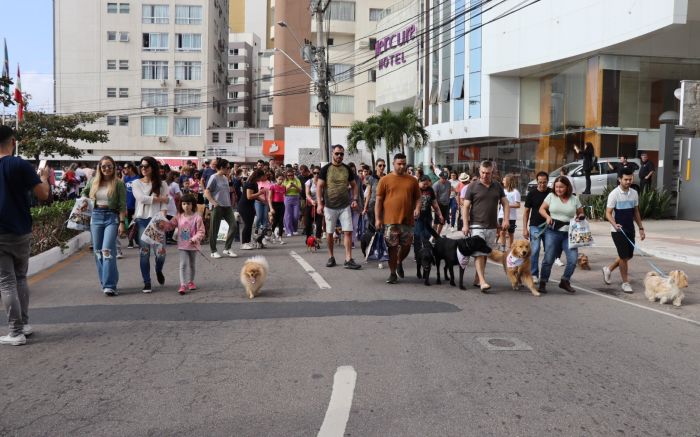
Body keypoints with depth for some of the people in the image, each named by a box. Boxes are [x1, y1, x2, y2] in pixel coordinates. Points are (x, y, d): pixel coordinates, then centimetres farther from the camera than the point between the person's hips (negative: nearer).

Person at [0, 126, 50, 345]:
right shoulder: (21, 165, -9)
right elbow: (43, 195, -10)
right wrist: (44, 177, 8)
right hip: (21, 232, 0)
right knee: (21, 278, 17)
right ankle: (24, 324, 21)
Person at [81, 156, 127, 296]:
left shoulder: (118, 183, -3)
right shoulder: (93, 181, 9)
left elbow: (122, 205, -6)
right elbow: (84, 192, 30)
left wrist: (122, 223, -12)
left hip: (112, 217, -5)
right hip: (96, 216, 5)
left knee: (107, 250, -15)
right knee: (98, 251, 9)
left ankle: (109, 286, -15)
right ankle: (104, 282, 21)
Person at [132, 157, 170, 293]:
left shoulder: (162, 184, 7)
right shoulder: (136, 183, 6)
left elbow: (164, 204, 0)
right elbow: (141, 198, -10)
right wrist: (160, 198, -5)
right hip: (142, 220, 0)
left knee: (160, 251, -9)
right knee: (144, 252, 0)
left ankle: (159, 271, 24)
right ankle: (147, 283, 9)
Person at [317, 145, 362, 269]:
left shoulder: (347, 169, 6)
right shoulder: (326, 169, -3)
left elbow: (354, 185, 14)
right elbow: (319, 187, -4)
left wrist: (355, 199, 0)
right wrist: (319, 203, -13)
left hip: (345, 206, 2)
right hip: (329, 206, -2)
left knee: (348, 232, -6)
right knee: (329, 233, 7)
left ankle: (348, 259, -3)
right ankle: (331, 257, 22)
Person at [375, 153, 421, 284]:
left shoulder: (412, 180, 10)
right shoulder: (385, 180, 2)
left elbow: (417, 198, 15)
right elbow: (379, 200, 1)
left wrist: (417, 208, -6)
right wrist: (377, 218, -4)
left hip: (408, 220, 3)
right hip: (390, 220, -3)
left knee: (406, 246, 7)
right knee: (393, 247, 0)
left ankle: (399, 263, 37)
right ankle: (393, 273, 12)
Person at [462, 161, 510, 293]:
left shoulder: (497, 186, 9)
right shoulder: (472, 186, -2)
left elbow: (505, 203, 13)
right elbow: (465, 206, -3)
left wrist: (506, 220, 0)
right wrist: (465, 224, -11)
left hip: (492, 227, 4)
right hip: (477, 226, -4)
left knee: (485, 254, 9)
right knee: (479, 253, -11)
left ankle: (477, 280, 19)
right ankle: (482, 282, -16)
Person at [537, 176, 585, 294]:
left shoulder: (574, 199, 6)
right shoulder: (551, 196, 4)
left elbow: (580, 213, 14)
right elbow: (542, 209, 10)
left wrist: (580, 217, -8)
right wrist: (547, 216, -8)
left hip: (569, 234, 1)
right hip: (553, 232, -1)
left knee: (573, 259, -7)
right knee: (548, 259, -1)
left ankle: (565, 281, 14)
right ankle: (542, 283, 11)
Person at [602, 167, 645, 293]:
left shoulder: (634, 193, 6)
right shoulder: (614, 194, -13)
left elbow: (636, 212, 15)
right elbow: (608, 213, -14)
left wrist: (641, 228, 11)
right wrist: (614, 225, -32)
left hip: (630, 230, 7)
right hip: (618, 230, -6)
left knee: (629, 255, 14)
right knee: (624, 256, -4)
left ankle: (608, 269, 34)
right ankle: (625, 283, 9)